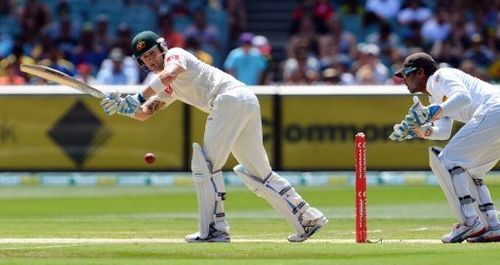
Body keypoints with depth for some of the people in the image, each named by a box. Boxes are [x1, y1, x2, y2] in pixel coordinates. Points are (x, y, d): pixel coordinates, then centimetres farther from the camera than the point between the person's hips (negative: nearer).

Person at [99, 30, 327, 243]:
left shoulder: (175, 54, 5)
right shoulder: (167, 89, 29)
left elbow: (169, 74, -18)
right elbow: (143, 113, 22)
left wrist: (138, 98, -19)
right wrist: (122, 107, 3)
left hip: (231, 96, -10)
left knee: (206, 163, -9)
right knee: (258, 173, 11)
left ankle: (213, 228, -12)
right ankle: (307, 218, 12)